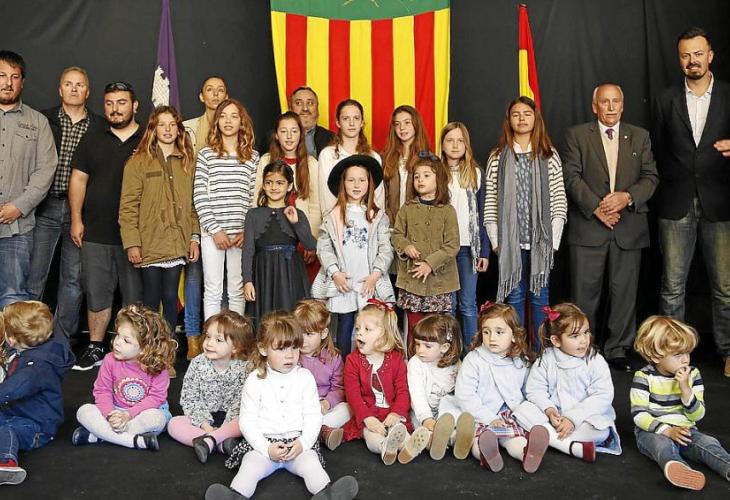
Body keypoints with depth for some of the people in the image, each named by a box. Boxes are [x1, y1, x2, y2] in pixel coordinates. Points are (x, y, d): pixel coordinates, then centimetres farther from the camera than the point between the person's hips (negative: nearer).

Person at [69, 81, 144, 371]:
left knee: (136, 295, 4)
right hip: (96, 233, 3)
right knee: (96, 292, 7)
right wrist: (76, 220, 2)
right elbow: (78, 179, 11)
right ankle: (95, 348, 18)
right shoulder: (92, 140, 12)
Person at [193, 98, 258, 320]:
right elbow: (199, 196, 0)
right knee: (213, 291, 3)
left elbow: (255, 197, 5)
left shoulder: (253, 157, 8)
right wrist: (215, 229, -8)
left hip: (241, 234, 1)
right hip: (212, 232, -1)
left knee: (237, 291, 7)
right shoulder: (206, 154, 5)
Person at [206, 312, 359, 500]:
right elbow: (247, 421, -3)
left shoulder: (305, 377, 1)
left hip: (298, 441, 1)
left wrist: (303, 443, -14)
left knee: (310, 463, -25)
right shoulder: (255, 380, -2)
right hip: (262, 443, 0)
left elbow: (313, 416, 1)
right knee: (250, 465, -25)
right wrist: (267, 448, -14)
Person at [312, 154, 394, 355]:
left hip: (370, 284, 0)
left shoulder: (378, 216, 6)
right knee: (344, 327, 6)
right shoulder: (333, 216, 5)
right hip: (342, 283, 0)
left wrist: (375, 274, -9)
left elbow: (386, 249, 2)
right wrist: (335, 272, -10)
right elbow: (323, 247, 0)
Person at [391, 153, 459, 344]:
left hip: (438, 280, -2)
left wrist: (430, 264, -14)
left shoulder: (447, 210, -1)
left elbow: (452, 246, -5)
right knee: (414, 326, 8)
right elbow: (396, 234, 13)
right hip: (411, 279, 2)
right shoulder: (407, 209, 7)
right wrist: (405, 246, -8)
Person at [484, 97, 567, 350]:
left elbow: (559, 201, 3)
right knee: (514, 296, 7)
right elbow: (490, 202, 3)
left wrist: (553, 240, -4)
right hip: (510, 241, 0)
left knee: (539, 296, 6)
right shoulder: (497, 157, 5)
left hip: (541, 241, 0)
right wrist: (496, 241, -2)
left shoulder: (549, 156, 5)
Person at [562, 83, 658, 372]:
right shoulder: (577, 135, 5)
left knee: (624, 292, 6)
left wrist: (627, 197, -12)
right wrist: (596, 207, -13)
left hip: (629, 227, 3)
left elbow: (650, 177, 8)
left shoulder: (640, 137, 14)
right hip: (588, 226, -2)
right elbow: (572, 176, -4)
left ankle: (617, 350, 19)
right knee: (584, 292, 1)